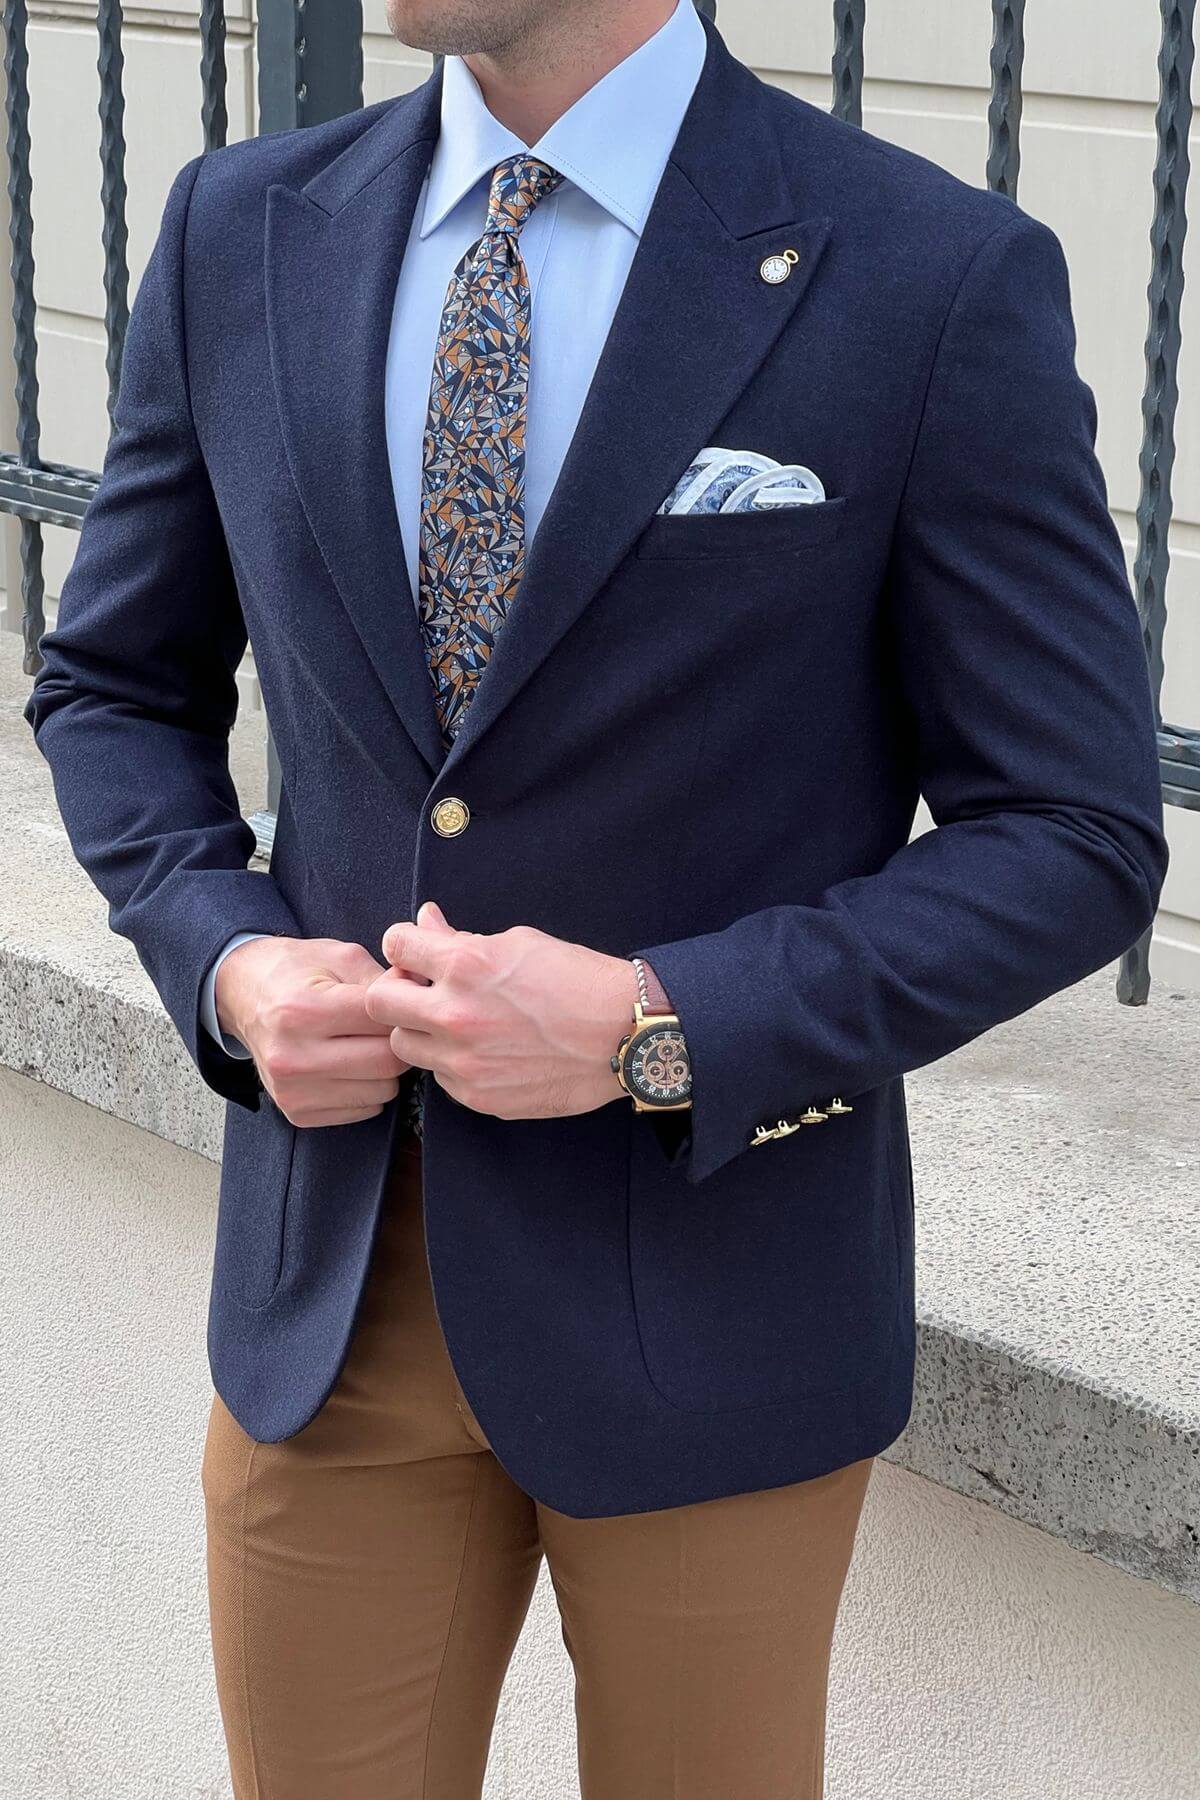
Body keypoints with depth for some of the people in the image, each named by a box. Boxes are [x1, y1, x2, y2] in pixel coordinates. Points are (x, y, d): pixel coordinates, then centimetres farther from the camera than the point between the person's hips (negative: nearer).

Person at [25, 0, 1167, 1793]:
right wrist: (224, 958, -6)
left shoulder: (940, 282, -13)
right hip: (328, 1296, 3)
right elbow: (115, 684, 13)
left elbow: (1075, 838, -10)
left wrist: (664, 1032, -20)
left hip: (706, 1294, -3)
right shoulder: (243, 232, 1)